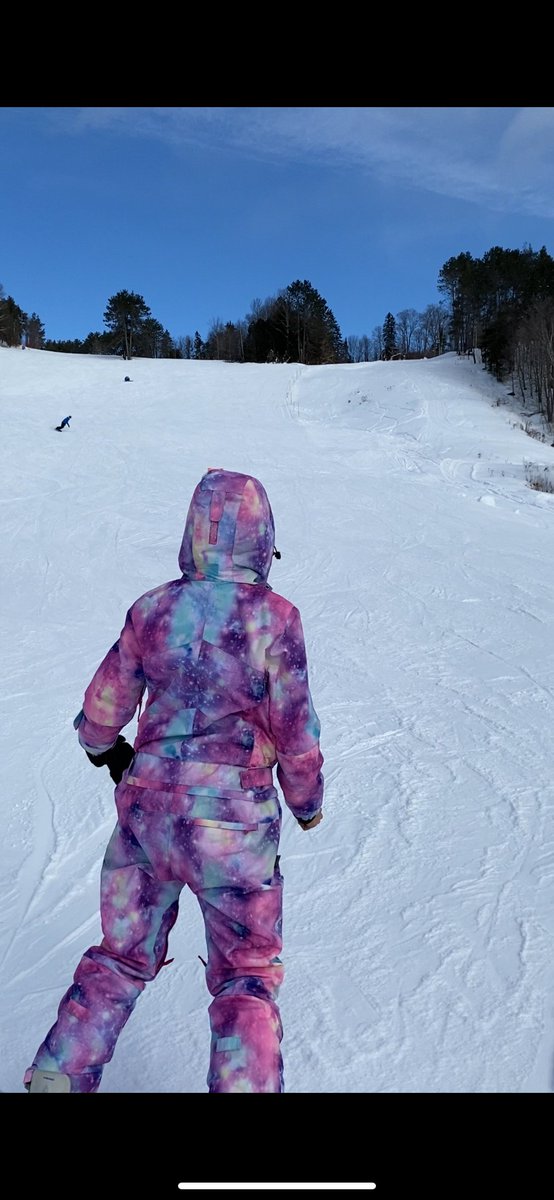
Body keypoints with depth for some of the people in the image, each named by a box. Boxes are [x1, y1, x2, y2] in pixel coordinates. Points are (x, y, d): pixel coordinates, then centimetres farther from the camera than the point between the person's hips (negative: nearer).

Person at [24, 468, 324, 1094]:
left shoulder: (153, 608, -4)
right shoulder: (273, 616, -13)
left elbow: (101, 710, 4)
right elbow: (295, 730, -9)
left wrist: (106, 749, 26)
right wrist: (307, 799, 9)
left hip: (145, 806, 4)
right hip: (234, 817, -3)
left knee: (122, 955, 24)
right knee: (247, 975, 17)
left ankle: (57, 1076, 28)